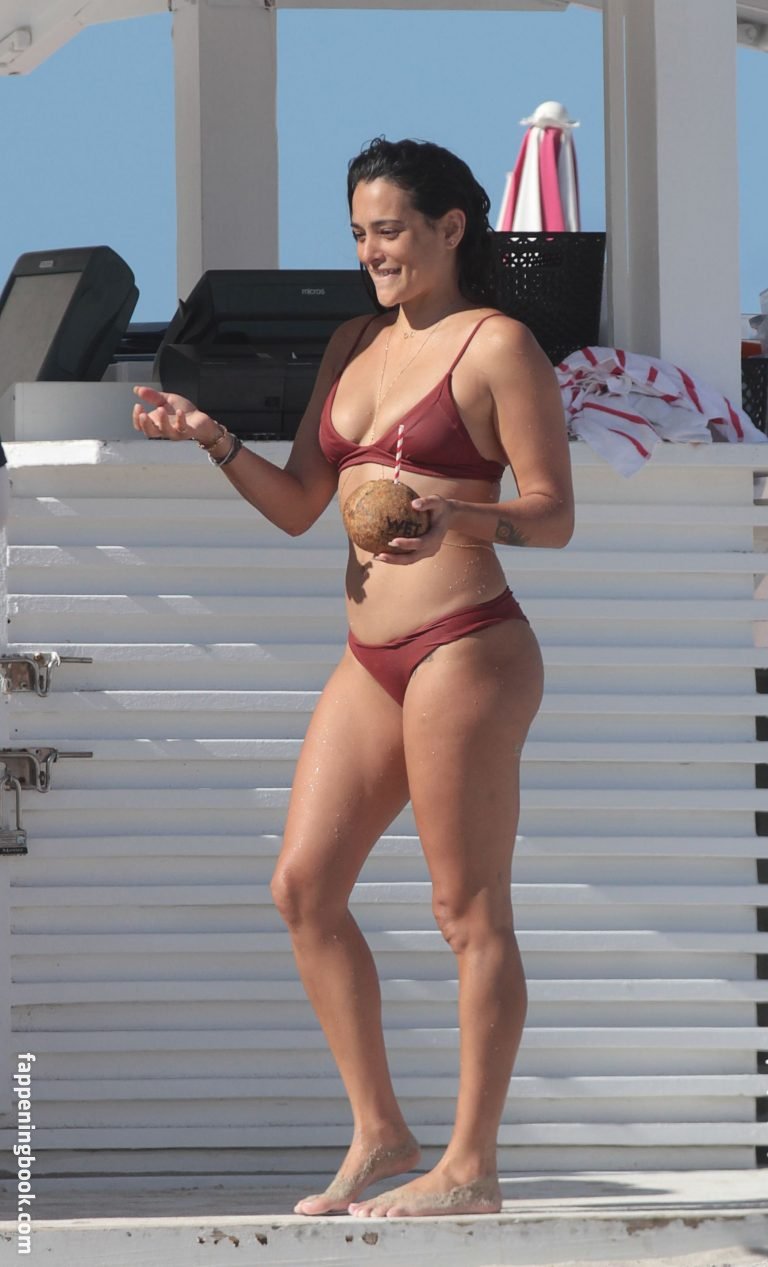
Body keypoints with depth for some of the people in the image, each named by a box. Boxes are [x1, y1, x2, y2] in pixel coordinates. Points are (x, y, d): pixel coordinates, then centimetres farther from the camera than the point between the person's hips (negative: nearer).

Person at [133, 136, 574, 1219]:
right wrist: (214, 441, 0)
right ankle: (379, 1131, 14)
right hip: (370, 661, 8)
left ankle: (471, 1166, 1)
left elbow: (555, 516, -8)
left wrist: (457, 514, -26)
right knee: (304, 886, 4)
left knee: (470, 910, -4)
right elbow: (299, 505, 16)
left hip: (465, 649, -8)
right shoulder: (354, 346, 16)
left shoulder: (497, 346, -5)